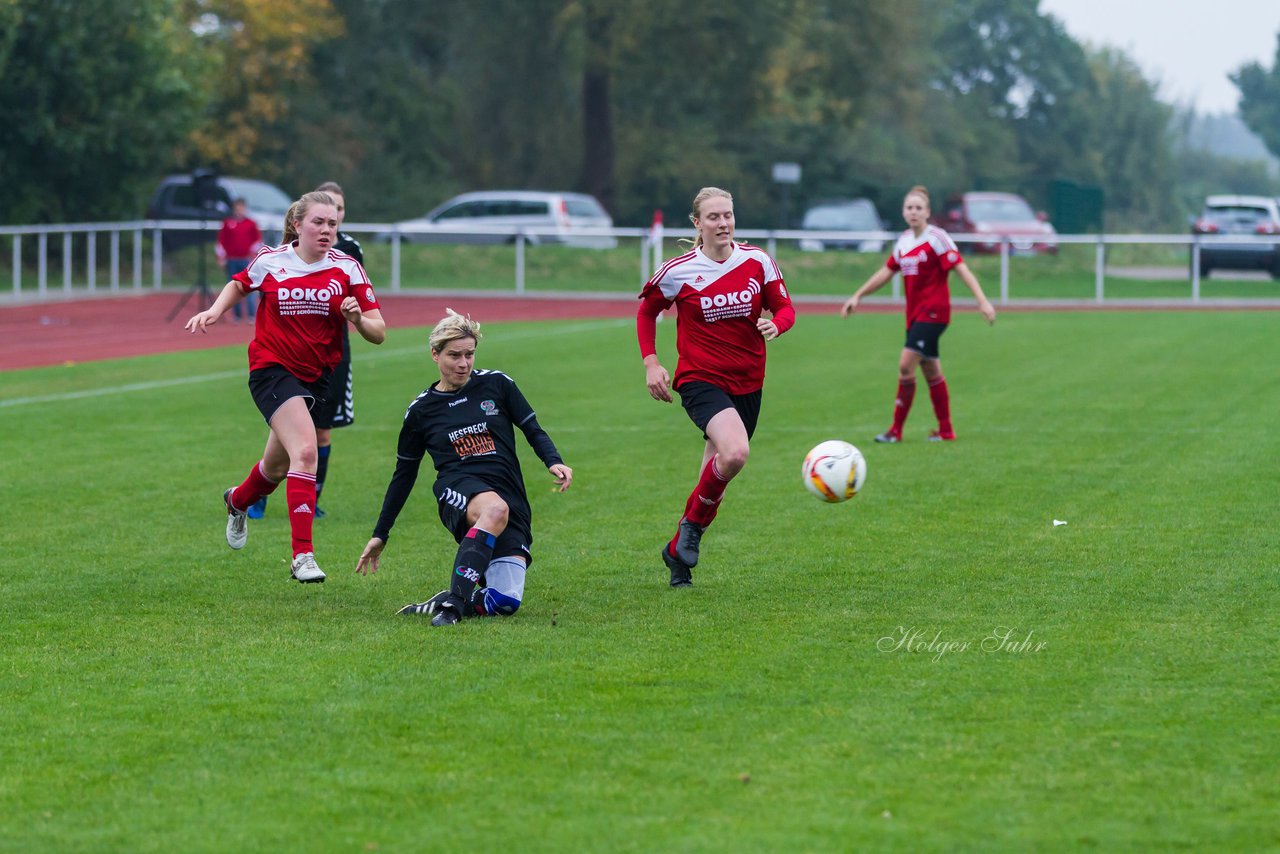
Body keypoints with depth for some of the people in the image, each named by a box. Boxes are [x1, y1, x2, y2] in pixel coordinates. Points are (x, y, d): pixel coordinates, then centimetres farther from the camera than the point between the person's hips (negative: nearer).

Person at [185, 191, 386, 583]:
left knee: (277, 466, 19)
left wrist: (358, 319, -25)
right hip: (272, 369, -4)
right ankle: (302, 555, -25)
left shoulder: (347, 267, -4)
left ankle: (238, 500, 55)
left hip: (316, 375, 4)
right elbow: (239, 284, 17)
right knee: (305, 451, -25)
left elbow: (378, 332, -5)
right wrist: (215, 310, 0)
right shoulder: (270, 261, -6)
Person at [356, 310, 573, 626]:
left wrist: (554, 462, -9)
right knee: (495, 509, -43)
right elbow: (403, 475, 18)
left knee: (506, 602, -20)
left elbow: (534, 432, 13)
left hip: (511, 494, 2)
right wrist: (380, 535, 20)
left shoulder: (496, 384, 10)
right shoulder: (421, 410, 10)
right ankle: (453, 602, -48)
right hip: (458, 492, -2)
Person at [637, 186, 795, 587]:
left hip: (747, 384, 4)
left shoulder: (758, 262, -1)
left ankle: (678, 552, 28)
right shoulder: (678, 271, -6)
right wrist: (650, 362, 1)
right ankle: (692, 524, -6)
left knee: (717, 474, 9)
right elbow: (646, 311, 10)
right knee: (734, 453, -30)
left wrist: (775, 324, -16)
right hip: (700, 379, -4)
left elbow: (785, 308, 7)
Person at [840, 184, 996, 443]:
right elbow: (887, 271, 20)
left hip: (933, 313, -8)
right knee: (931, 371, 11)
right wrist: (858, 296, 20)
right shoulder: (904, 241, 11)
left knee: (906, 365, -14)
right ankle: (946, 431, 18)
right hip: (915, 313, 8)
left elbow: (961, 269, -15)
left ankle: (897, 429, -8)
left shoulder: (936, 238, -11)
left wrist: (982, 300, -24)